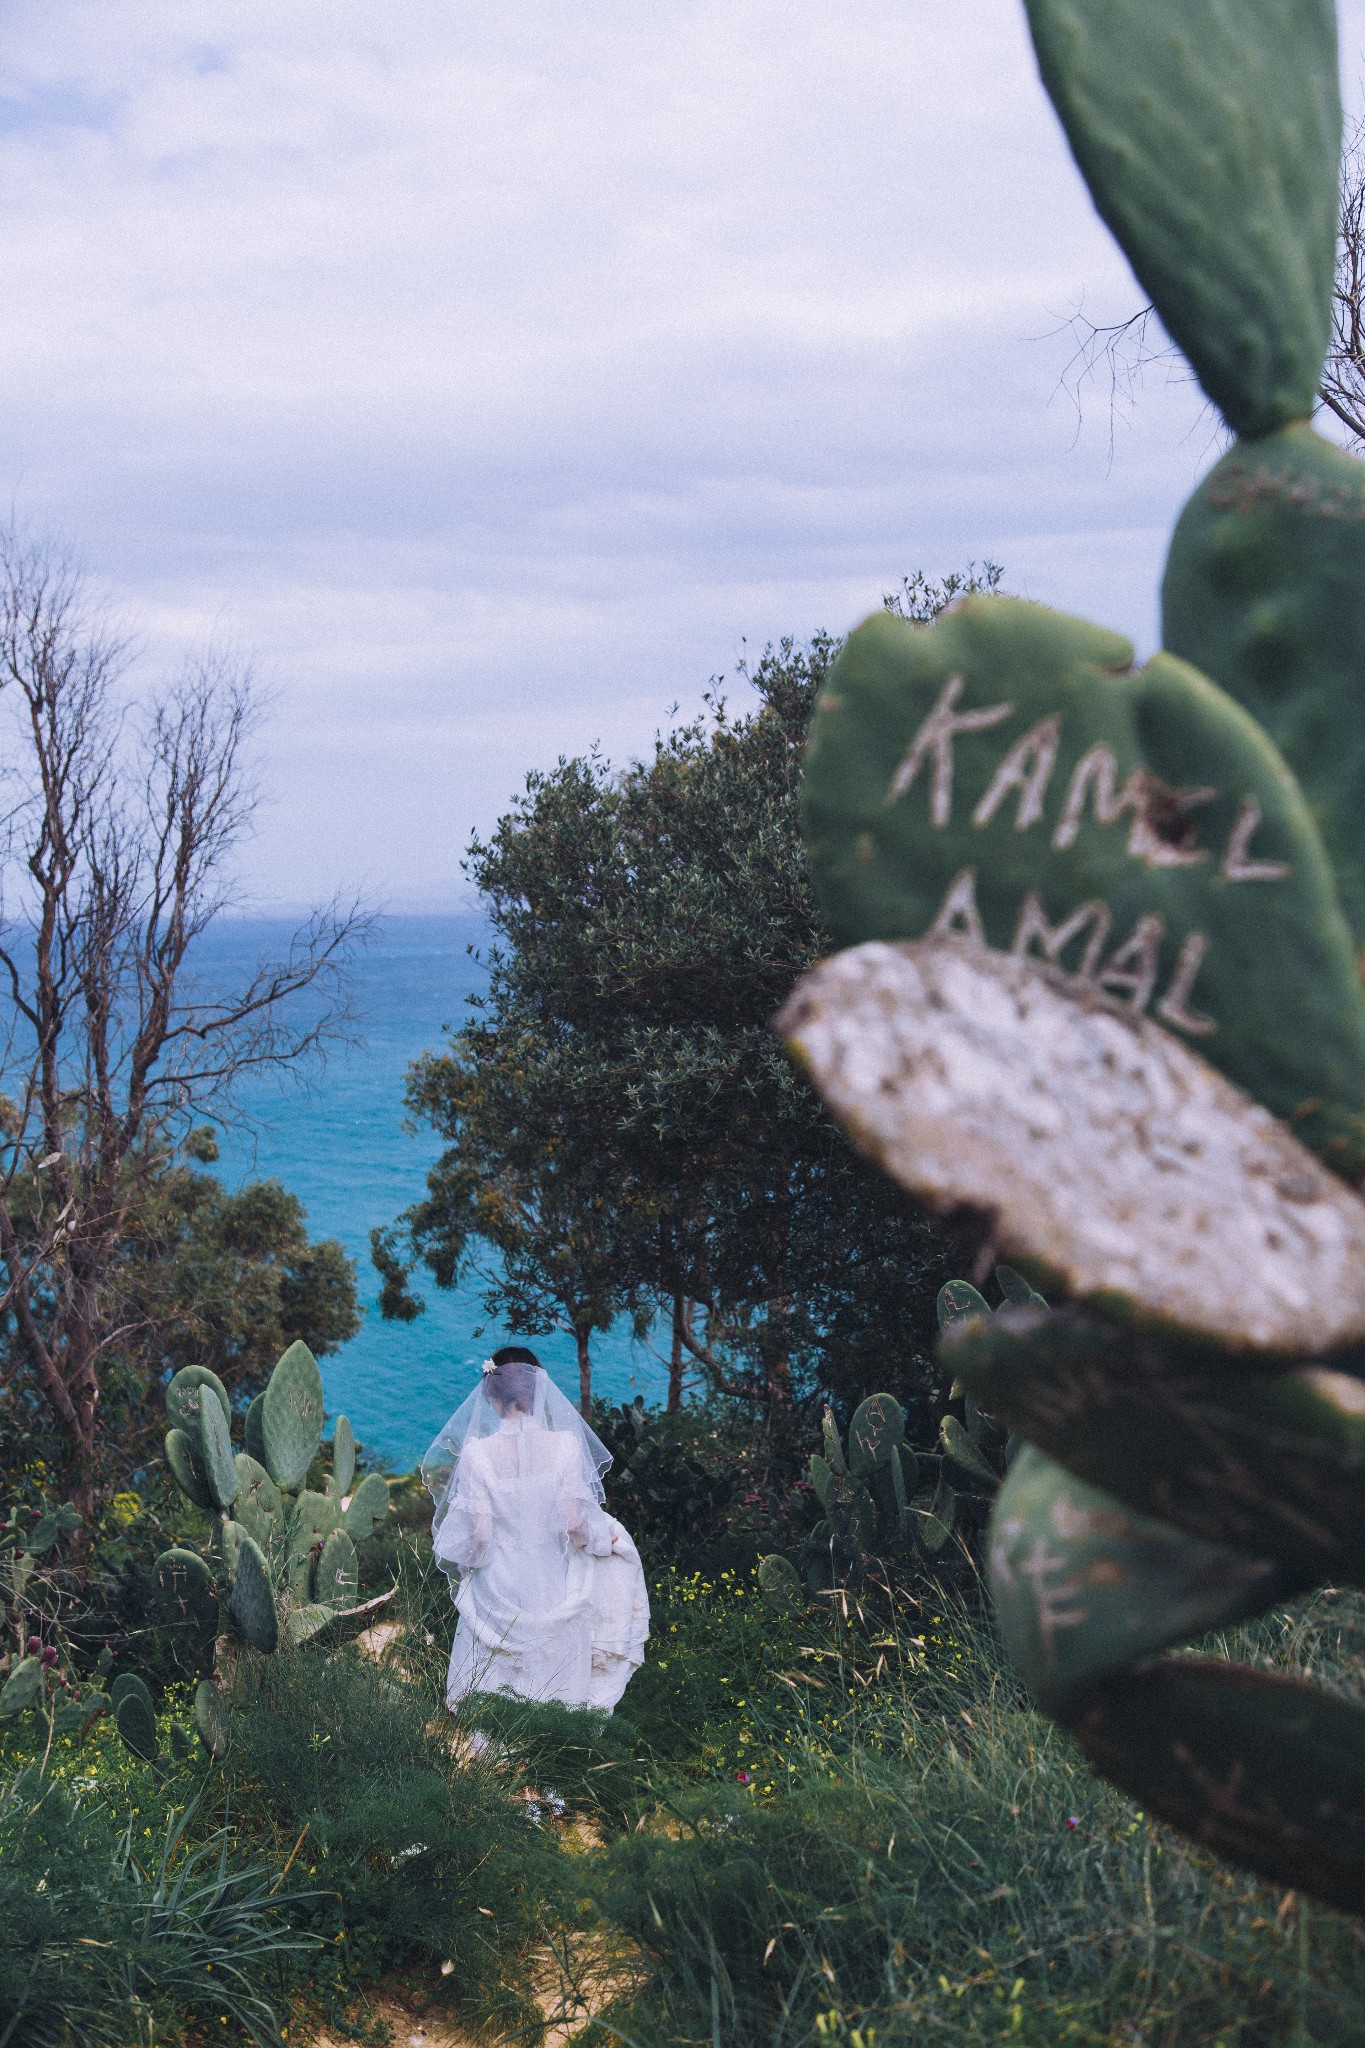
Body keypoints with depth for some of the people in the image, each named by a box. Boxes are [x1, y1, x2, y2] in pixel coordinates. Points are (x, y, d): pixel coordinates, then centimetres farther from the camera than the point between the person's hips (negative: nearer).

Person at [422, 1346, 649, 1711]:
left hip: (496, 1589, 0)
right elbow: (574, 1522, -11)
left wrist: (463, 1566, 9)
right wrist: (605, 1538, 9)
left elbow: (478, 1533, -11)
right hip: (554, 1592, 0)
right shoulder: (565, 1445, -11)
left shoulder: (477, 1452, -12)